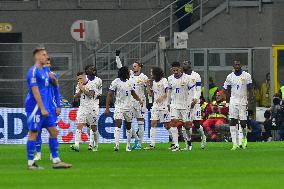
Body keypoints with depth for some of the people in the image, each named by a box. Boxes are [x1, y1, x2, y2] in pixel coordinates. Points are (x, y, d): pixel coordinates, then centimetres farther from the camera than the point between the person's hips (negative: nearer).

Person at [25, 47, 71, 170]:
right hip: (35, 107, -9)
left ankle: (56, 161, 9)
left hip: (44, 108, 9)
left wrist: (53, 78, 2)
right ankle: (31, 163, -1)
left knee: (53, 131, 7)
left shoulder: (45, 71, 15)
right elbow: (35, 91, -18)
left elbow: (54, 85, 25)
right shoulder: (34, 71, -12)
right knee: (33, 133, -5)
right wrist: (42, 108, -21)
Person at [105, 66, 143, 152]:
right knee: (118, 124, -18)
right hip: (119, 106, -6)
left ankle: (128, 145, 21)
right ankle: (117, 145, -22)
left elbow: (133, 93, 23)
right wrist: (107, 108, -13)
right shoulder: (116, 82, -8)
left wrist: (139, 100, 5)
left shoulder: (129, 83, 10)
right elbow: (109, 95, -8)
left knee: (128, 126, 11)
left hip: (128, 107, 6)